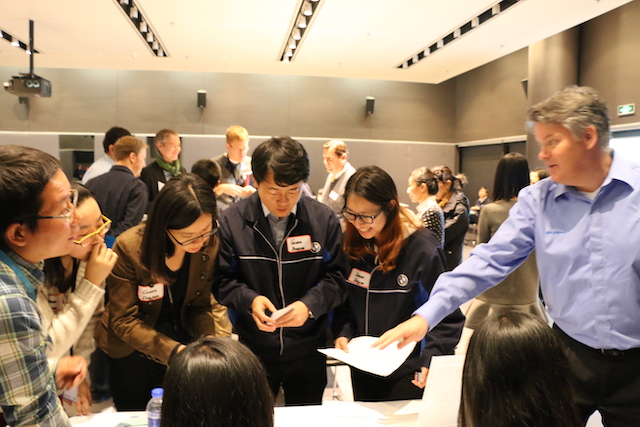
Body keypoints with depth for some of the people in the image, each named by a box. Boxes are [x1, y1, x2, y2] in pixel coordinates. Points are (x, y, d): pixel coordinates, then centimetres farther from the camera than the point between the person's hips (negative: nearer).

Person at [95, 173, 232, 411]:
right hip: (131, 349, -1)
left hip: (181, 336, 2)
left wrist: (217, 340, -27)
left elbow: (204, 304, -9)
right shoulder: (129, 248, -25)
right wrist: (172, 350, -34)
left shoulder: (209, 244, -17)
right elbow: (124, 321, -21)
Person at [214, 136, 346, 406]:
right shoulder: (232, 221, -8)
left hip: (308, 352, 1)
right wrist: (249, 300, -22)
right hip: (251, 352, 0)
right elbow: (222, 280, -4)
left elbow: (336, 276, -5)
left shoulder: (324, 219, -7)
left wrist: (310, 304, -21)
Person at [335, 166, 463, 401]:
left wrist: (431, 359, -24)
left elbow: (447, 317, -13)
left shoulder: (423, 249, -18)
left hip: (410, 374, -5)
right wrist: (344, 333, -7)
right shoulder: (351, 246, -3)